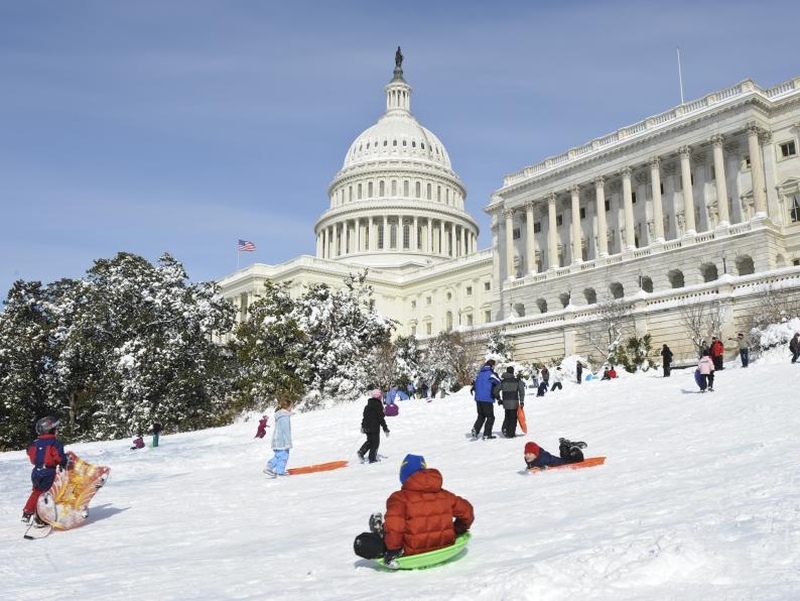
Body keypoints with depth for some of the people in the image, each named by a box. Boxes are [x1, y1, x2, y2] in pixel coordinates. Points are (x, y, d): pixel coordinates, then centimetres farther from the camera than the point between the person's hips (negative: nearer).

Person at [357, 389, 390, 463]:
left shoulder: (367, 405, 9)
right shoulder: (378, 405, -14)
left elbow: (364, 416, 17)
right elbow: (381, 418, -15)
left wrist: (363, 426, 28)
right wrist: (385, 429, -11)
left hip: (366, 427, 7)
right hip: (374, 427, -7)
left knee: (370, 441, 21)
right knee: (375, 443, 4)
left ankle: (361, 452, 4)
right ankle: (372, 458, 3)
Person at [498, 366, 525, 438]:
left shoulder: (502, 381, 4)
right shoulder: (517, 380, -2)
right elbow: (521, 391, -6)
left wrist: (499, 400, 15)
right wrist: (522, 401, -2)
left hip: (505, 402, 2)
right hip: (514, 402, -2)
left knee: (507, 417, 20)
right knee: (513, 418, 7)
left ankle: (505, 428, 1)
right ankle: (511, 433, 3)